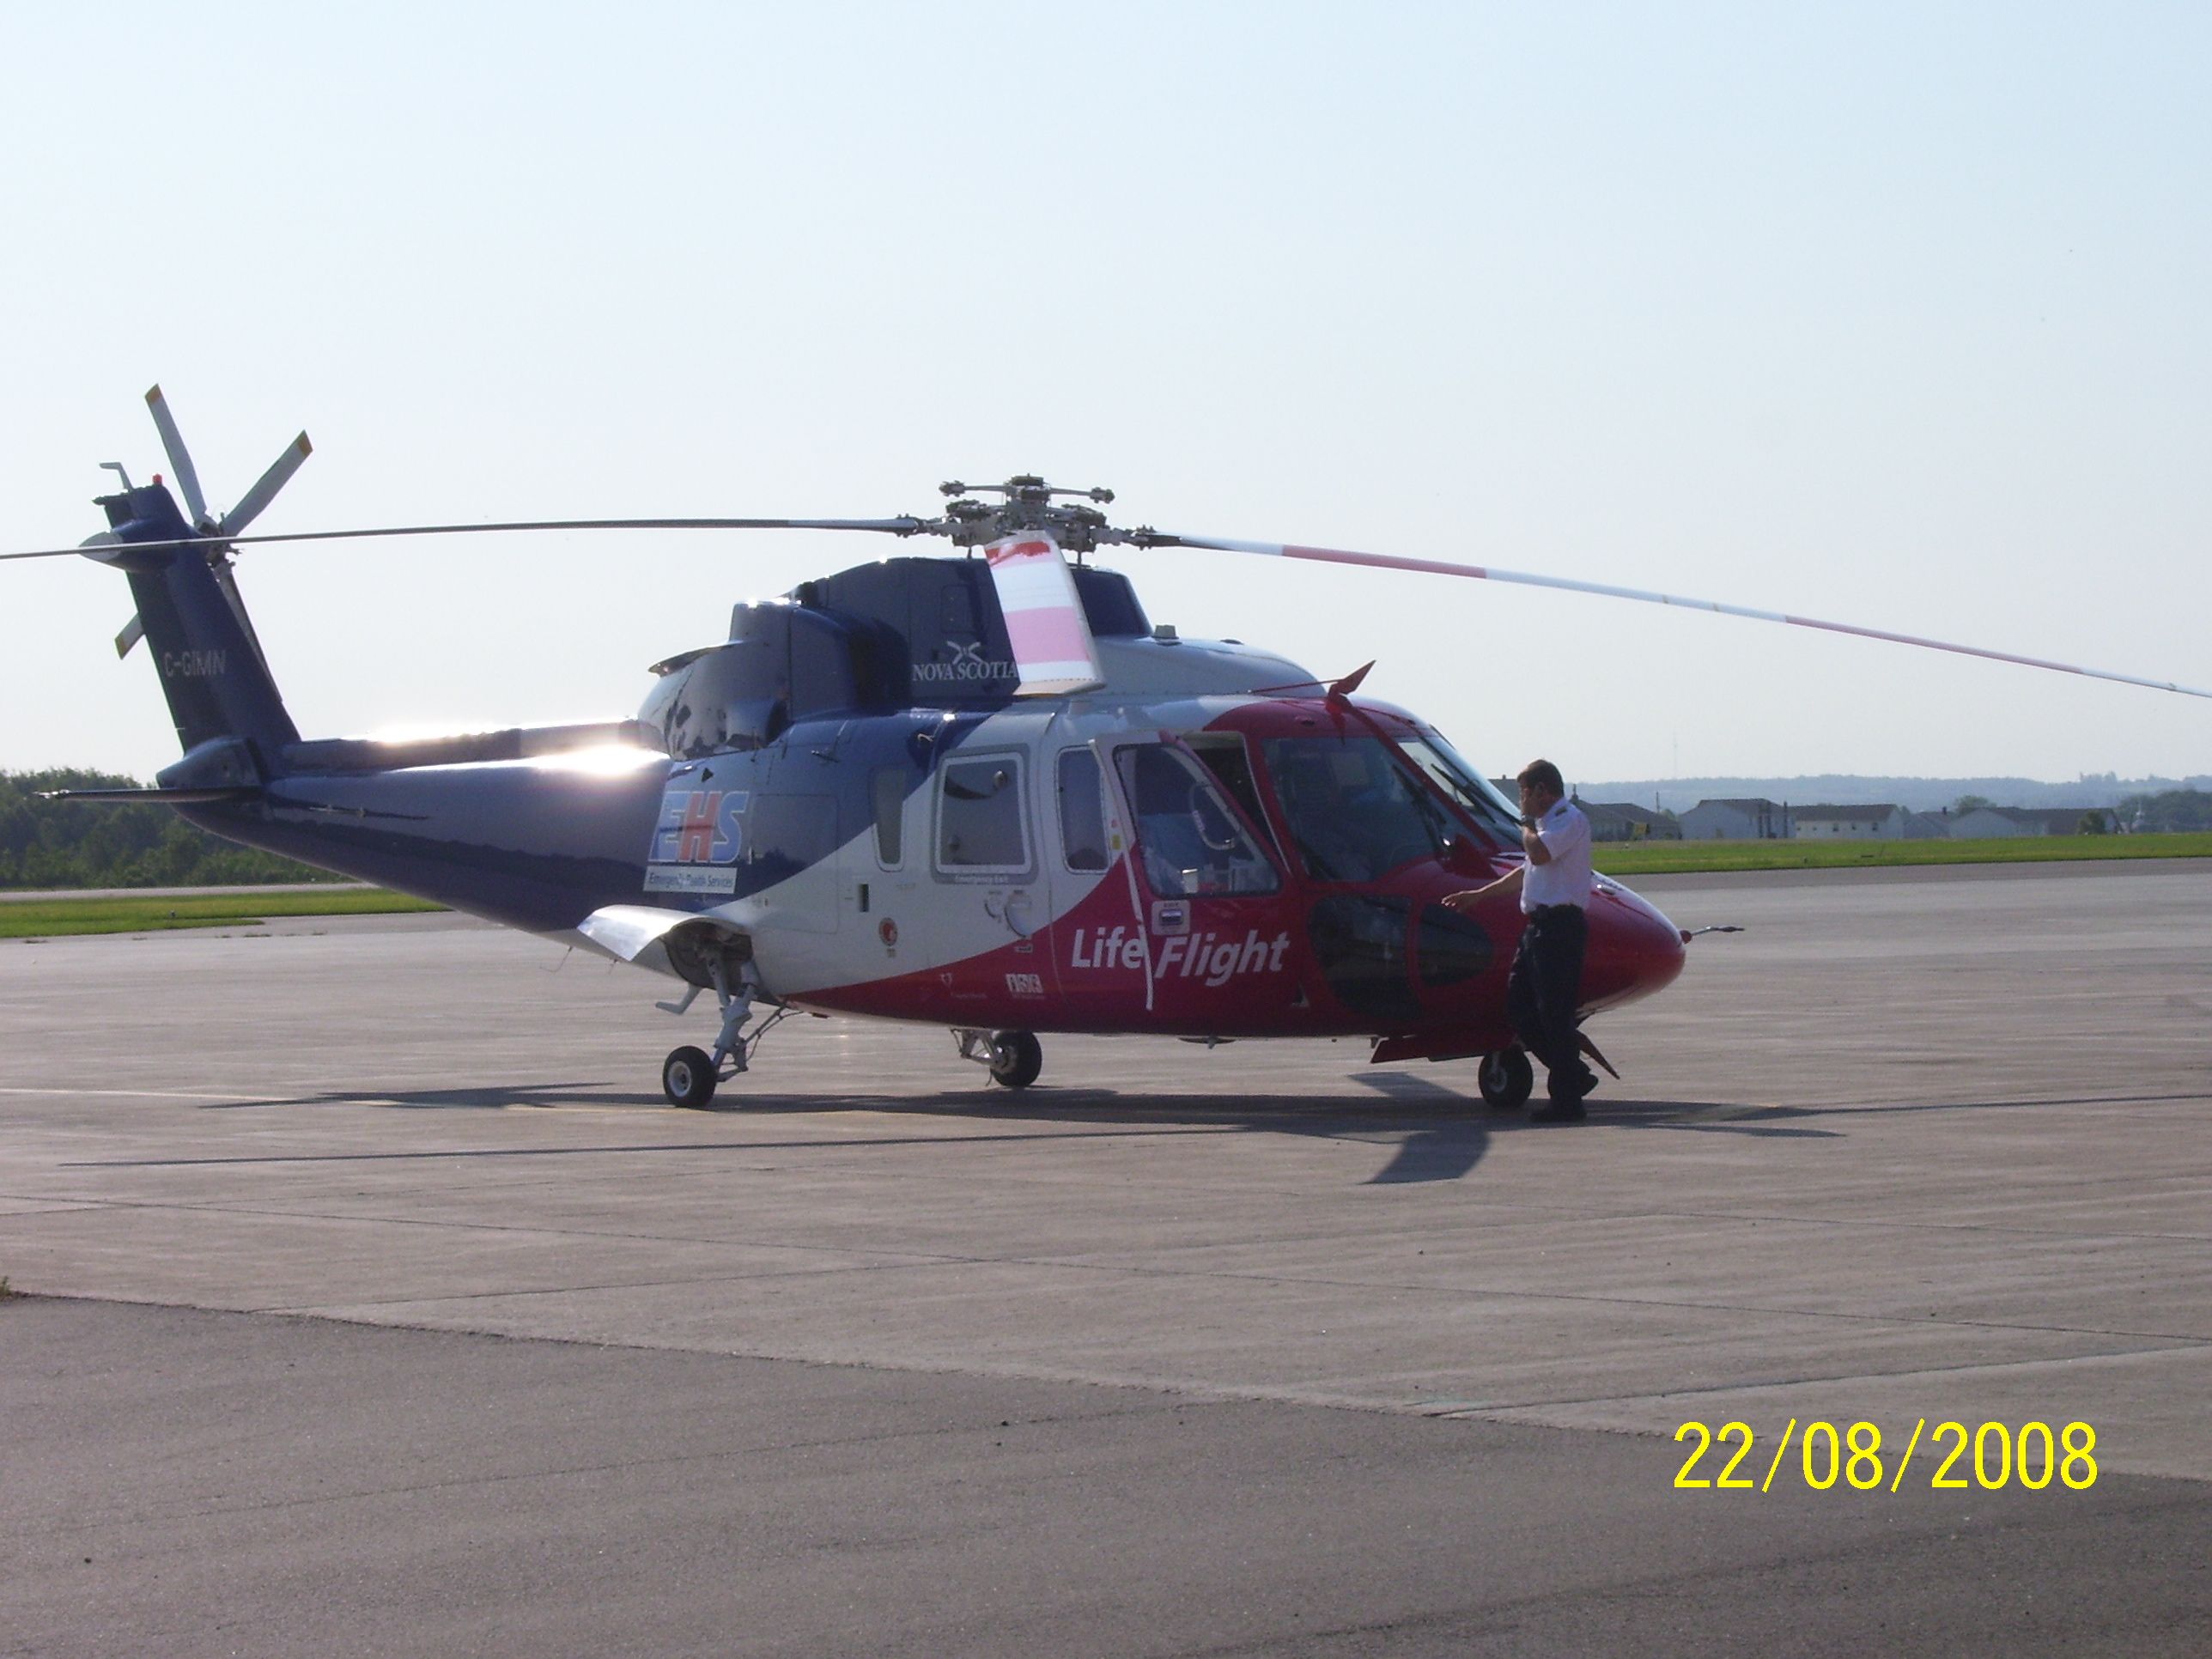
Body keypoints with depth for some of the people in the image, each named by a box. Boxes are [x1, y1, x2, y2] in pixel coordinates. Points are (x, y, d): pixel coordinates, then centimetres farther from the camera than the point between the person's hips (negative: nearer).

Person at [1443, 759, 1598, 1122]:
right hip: (1539, 926, 11)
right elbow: (1528, 871, 33)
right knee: (1519, 1007, 10)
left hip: (1560, 925, -11)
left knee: (1554, 1013, -8)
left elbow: (1539, 853, -27)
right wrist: (1478, 895, 37)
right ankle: (1572, 1075, 17)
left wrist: (1527, 826, -6)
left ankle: (1567, 1101, -4)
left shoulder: (1569, 819, -9)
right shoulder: (1549, 822, 23)